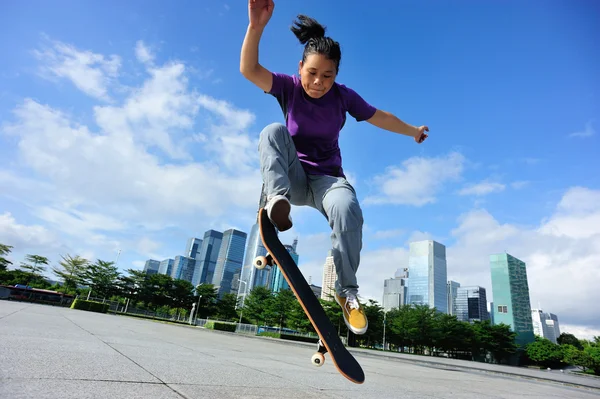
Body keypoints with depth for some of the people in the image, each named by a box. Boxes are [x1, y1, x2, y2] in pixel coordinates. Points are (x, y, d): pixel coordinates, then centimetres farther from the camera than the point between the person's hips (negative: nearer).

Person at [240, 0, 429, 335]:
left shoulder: (343, 96, -2)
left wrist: (413, 131, 26)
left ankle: (348, 291, -15)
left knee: (349, 210, -34)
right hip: (293, 176, 0)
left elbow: (381, 117, 13)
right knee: (274, 131, -27)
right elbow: (249, 69, -21)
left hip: (327, 178, 0)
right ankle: (277, 200, -45)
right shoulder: (289, 87, -4)